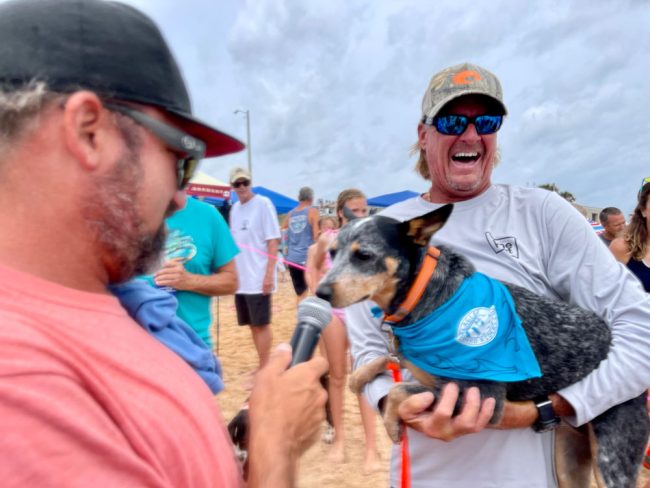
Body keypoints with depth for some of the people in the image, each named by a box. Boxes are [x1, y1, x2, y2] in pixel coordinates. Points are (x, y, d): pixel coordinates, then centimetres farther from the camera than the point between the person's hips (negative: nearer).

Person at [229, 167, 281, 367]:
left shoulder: (263, 204, -8)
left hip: (258, 277, -7)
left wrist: (269, 274, -17)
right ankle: (262, 367, 24)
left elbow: (273, 241, -11)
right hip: (241, 278, 7)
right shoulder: (234, 208, 12)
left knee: (262, 324, -1)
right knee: (252, 325, 13)